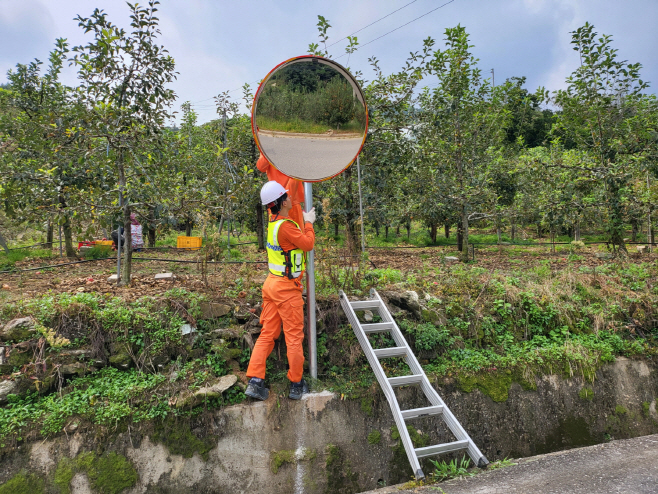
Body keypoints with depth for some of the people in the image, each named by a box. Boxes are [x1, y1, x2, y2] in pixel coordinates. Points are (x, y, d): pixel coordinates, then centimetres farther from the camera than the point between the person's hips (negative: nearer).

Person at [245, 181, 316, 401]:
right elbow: (308, 244, -13)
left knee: (267, 333, 11)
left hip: (272, 283, 8)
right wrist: (309, 222, 1)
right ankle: (296, 384, 16)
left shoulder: (273, 221, 6)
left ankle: (255, 381, 11)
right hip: (287, 288, -8)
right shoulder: (285, 227, -21)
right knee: (294, 337, 4)